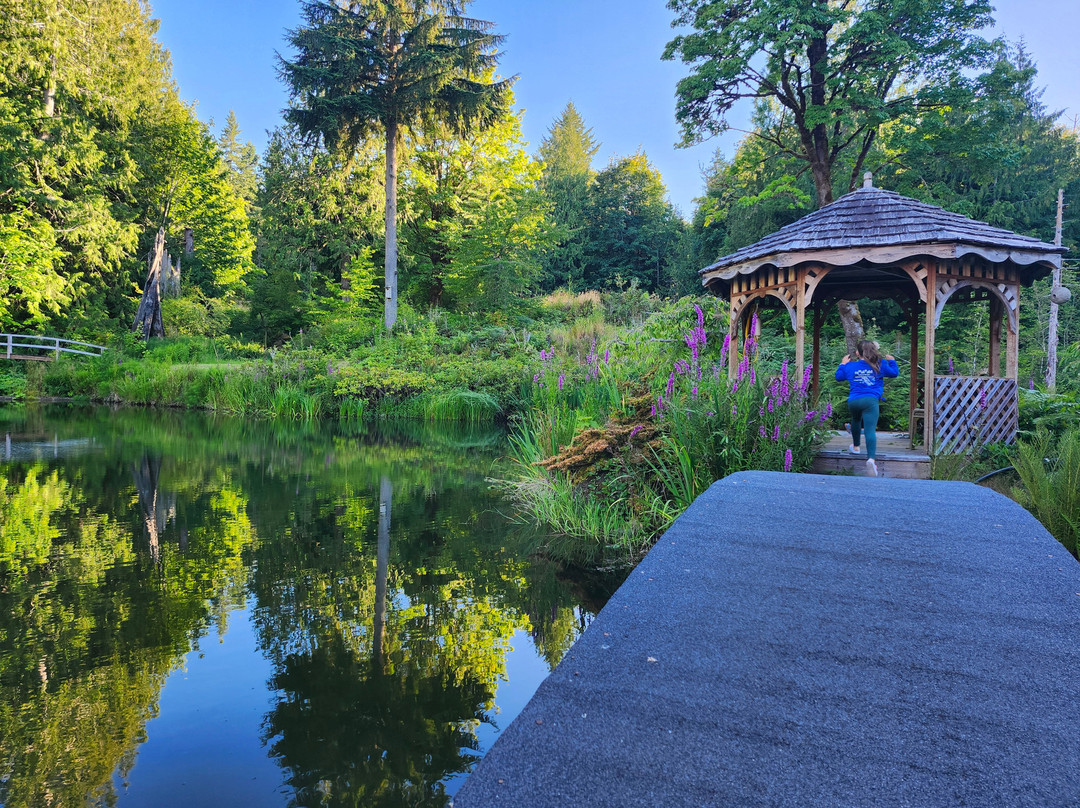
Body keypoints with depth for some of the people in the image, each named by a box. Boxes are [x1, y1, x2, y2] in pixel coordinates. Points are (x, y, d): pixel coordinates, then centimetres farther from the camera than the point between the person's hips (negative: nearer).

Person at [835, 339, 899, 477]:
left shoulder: (850, 366, 14)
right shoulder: (879, 365, 10)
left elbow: (838, 377, 29)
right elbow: (894, 373, 23)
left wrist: (843, 364, 43)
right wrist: (892, 361, 40)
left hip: (853, 401, 2)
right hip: (870, 400, -2)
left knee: (856, 420, 33)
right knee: (870, 430, -14)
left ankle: (855, 447, 47)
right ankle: (871, 458, -33)